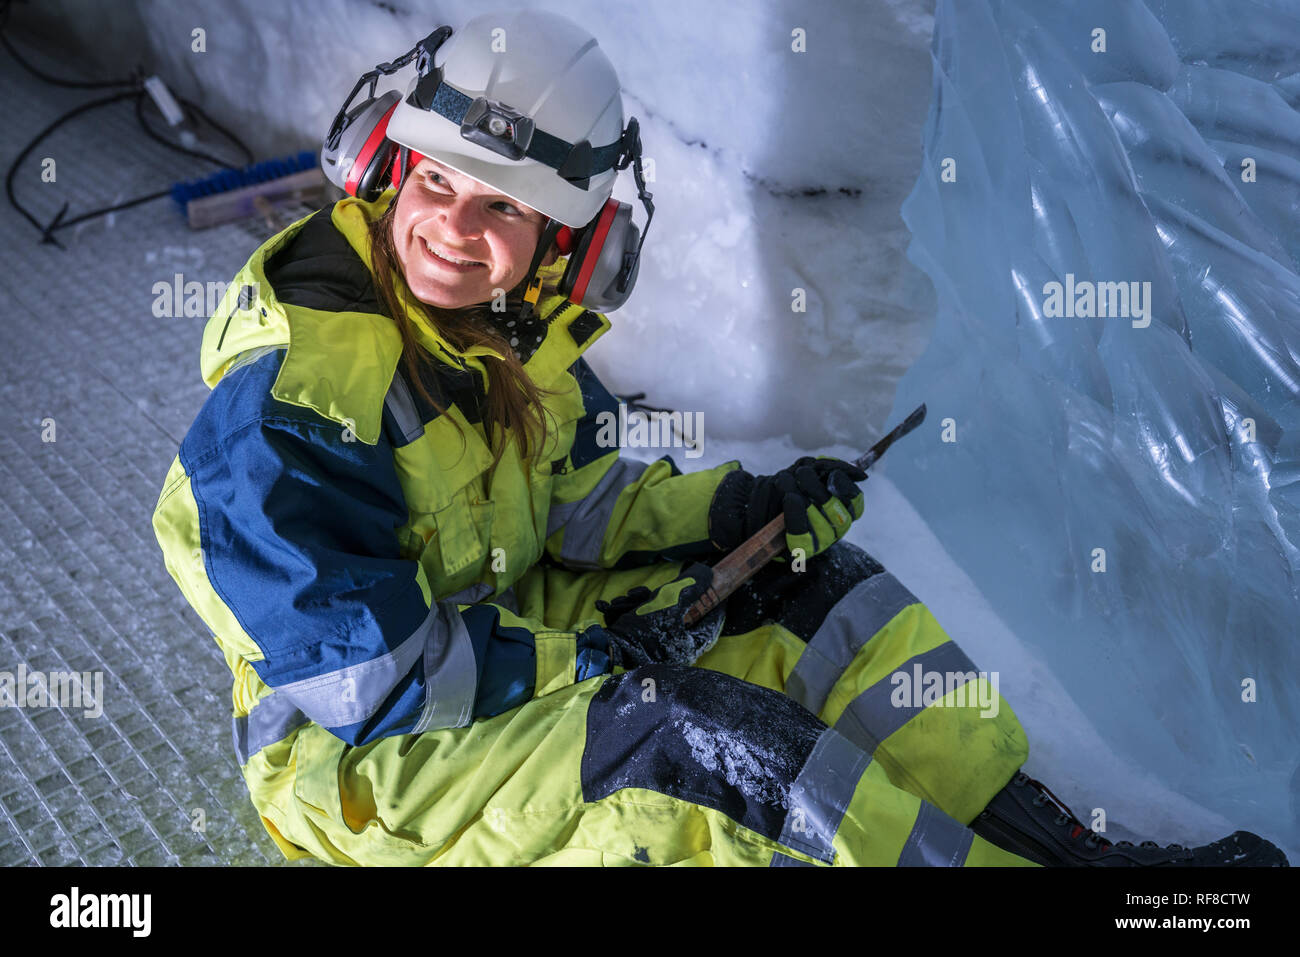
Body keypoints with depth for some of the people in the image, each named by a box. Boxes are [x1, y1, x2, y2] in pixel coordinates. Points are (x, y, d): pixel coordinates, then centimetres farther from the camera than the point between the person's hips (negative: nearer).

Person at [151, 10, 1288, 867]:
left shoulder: (514, 327, -2)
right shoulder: (287, 399, -26)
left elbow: (577, 503, 6)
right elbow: (362, 669, -26)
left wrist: (742, 508, -10)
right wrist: (598, 655, -22)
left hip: (505, 626, 7)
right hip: (364, 761, -7)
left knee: (809, 590, -6)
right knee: (705, 737, -28)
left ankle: (1052, 836, -2)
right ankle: (1002, 864, -12)